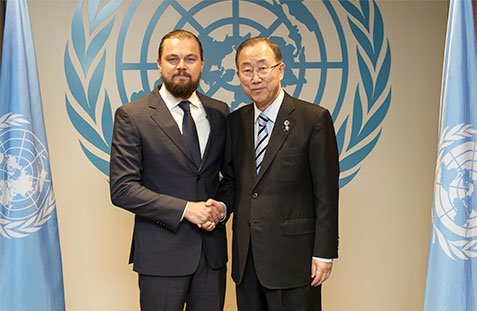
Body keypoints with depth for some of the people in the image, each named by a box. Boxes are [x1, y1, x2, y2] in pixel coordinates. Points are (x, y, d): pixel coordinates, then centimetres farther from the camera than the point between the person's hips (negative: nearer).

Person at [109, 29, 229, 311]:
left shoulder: (219, 112, 7)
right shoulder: (132, 116, -6)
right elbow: (122, 188, -11)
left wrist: (223, 207, -6)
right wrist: (184, 209, -17)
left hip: (212, 249, 4)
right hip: (162, 253, -4)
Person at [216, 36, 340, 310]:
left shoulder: (314, 119, -7)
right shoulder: (235, 122, 9)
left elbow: (326, 192, -9)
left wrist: (324, 253, -10)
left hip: (292, 255, -5)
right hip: (246, 255, 5)